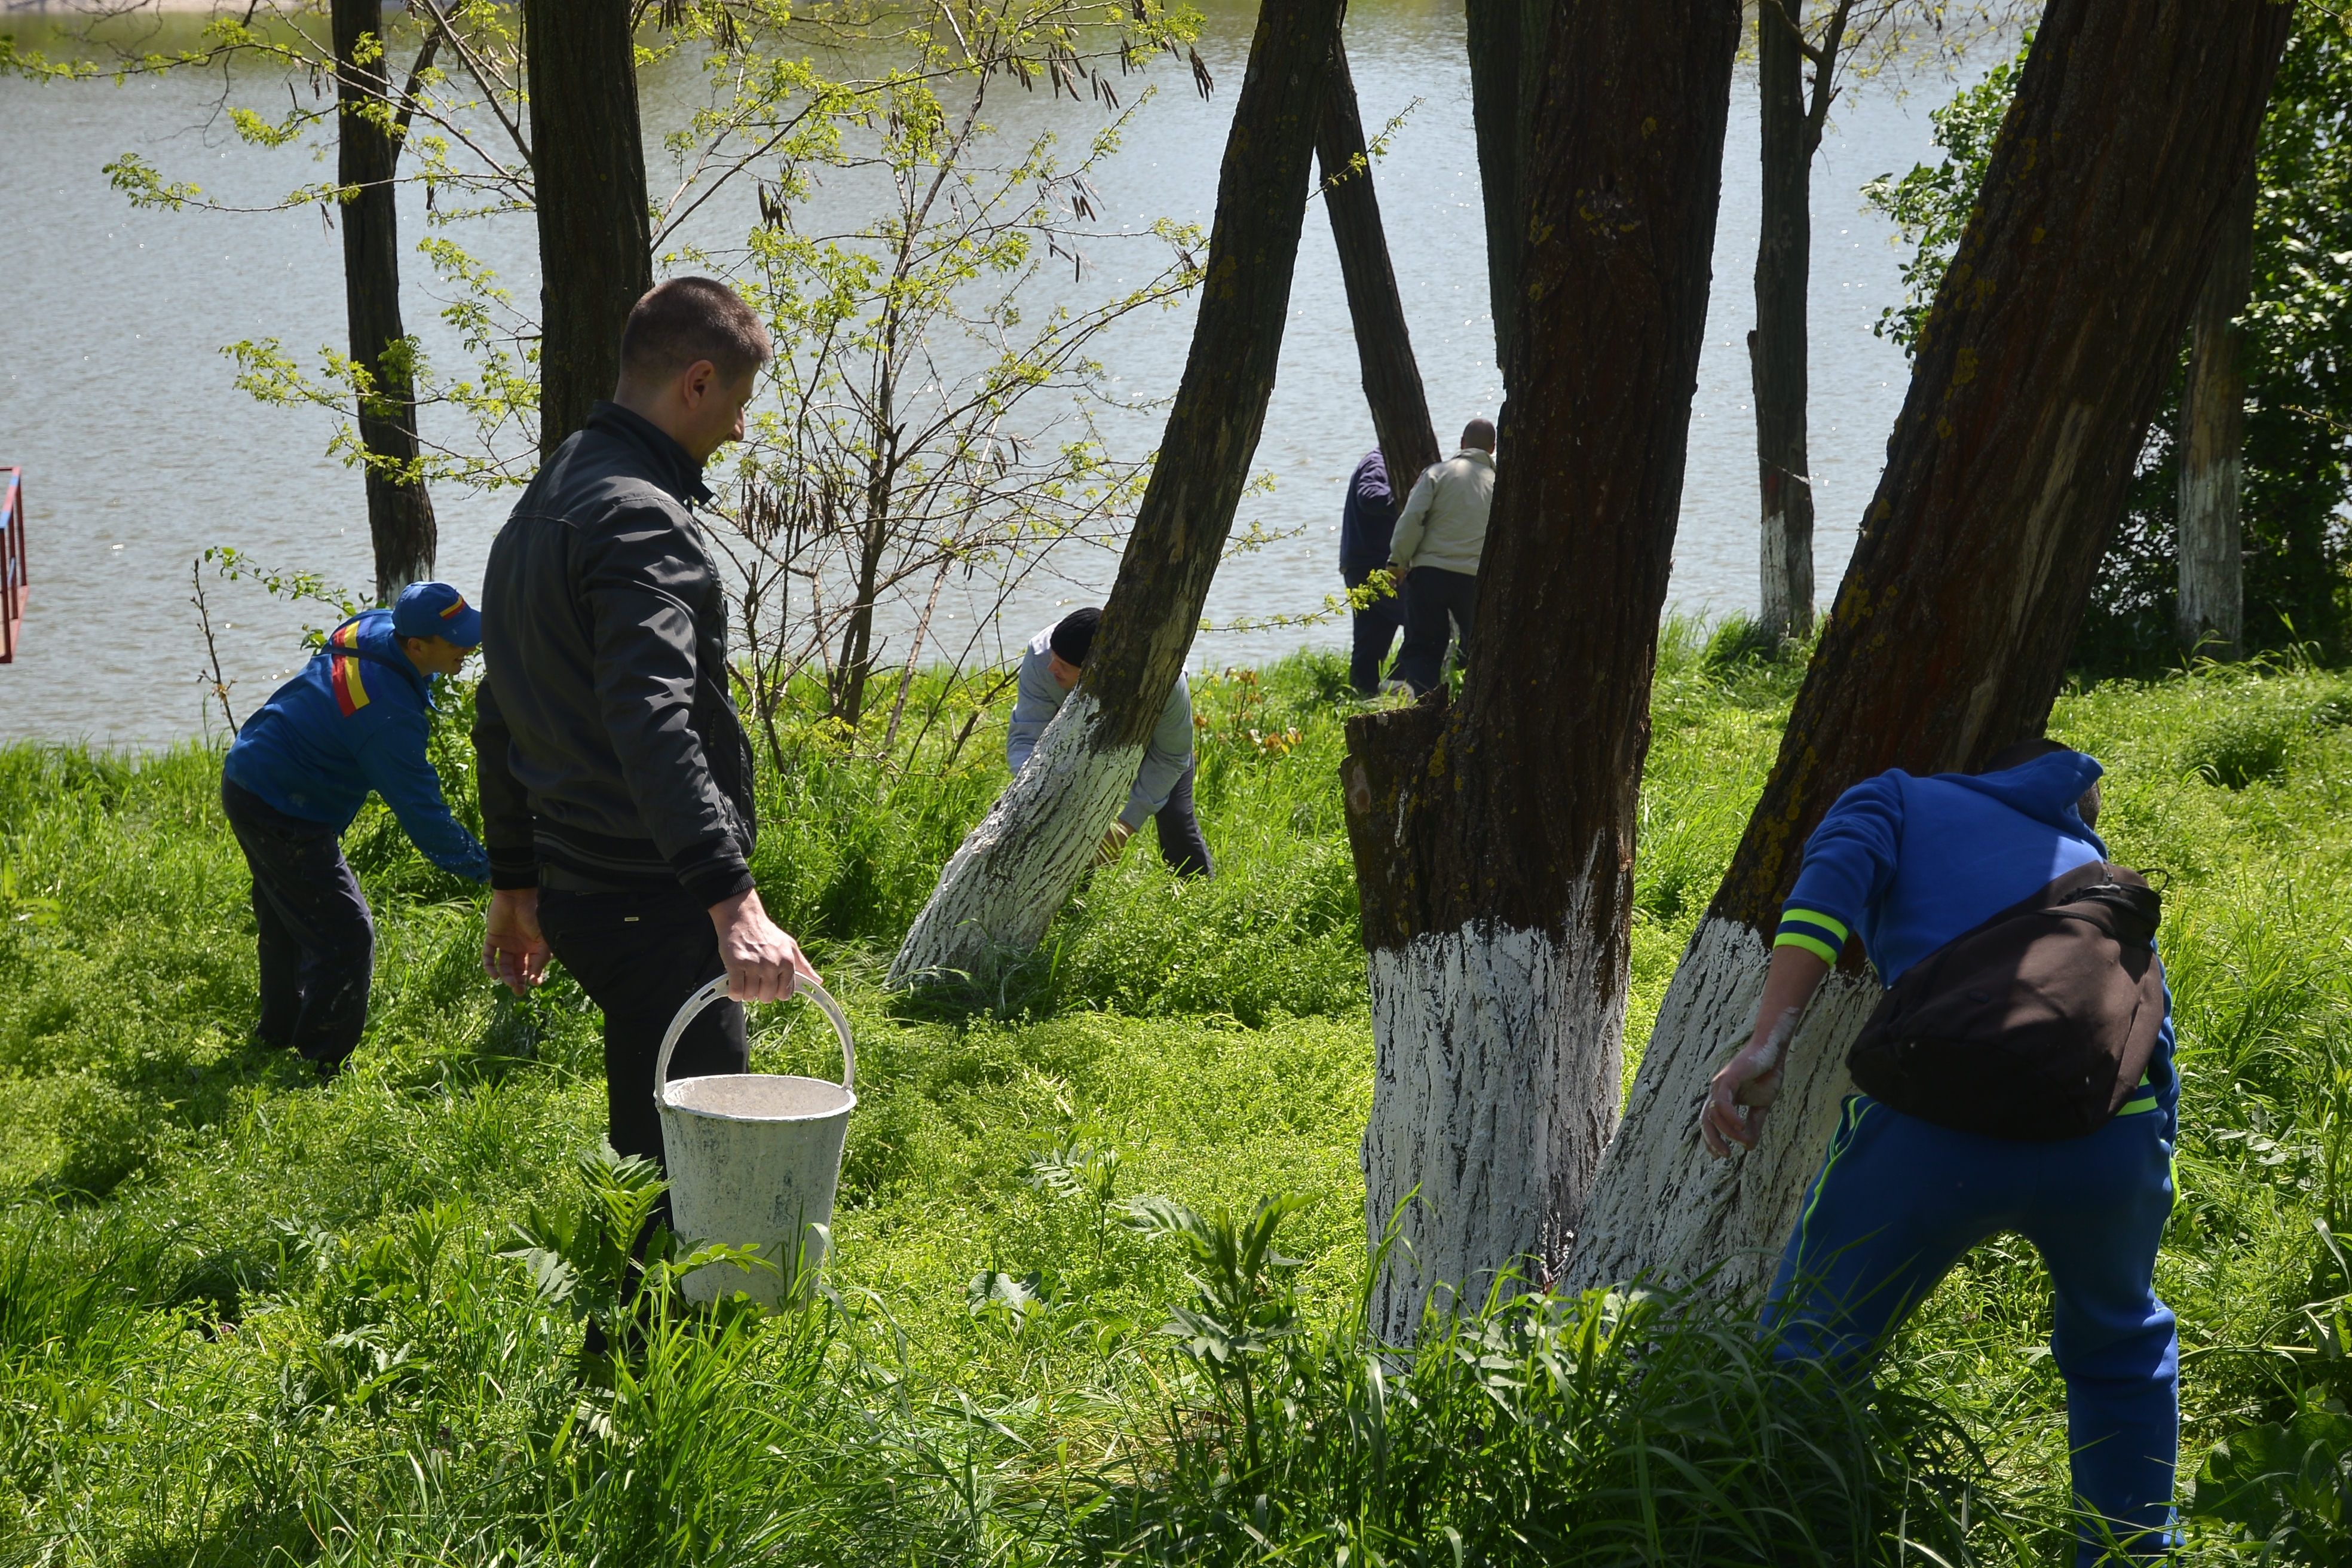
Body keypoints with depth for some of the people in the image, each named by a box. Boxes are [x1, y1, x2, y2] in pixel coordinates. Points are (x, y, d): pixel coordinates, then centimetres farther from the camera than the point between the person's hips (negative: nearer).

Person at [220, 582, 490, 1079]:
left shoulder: (372, 625, -6)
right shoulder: (389, 713, -32)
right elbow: (422, 813, -26)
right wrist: (489, 869, -20)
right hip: (282, 811, -10)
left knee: (287, 923, 26)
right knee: (347, 938, -6)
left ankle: (278, 1033, 43)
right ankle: (321, 1065, 2)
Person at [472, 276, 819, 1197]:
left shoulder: (542, 505, 17)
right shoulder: (640, 517, -16)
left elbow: (500, 718, 24)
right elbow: (654, 723, -30)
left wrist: (515, 886, 29)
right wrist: (733, 903, -38)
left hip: (578, 893, 10)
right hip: (656, 904, -10)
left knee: (648, 1153, 16)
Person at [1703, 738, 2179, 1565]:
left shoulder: (1901, 799, 24)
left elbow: (1835, 877, 1)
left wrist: (1766, 1046, -9)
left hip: (1940, 1122, -3)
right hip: (2113, 1130, 3)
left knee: (1807, 1351, 14)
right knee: (2120, 1345, 32)